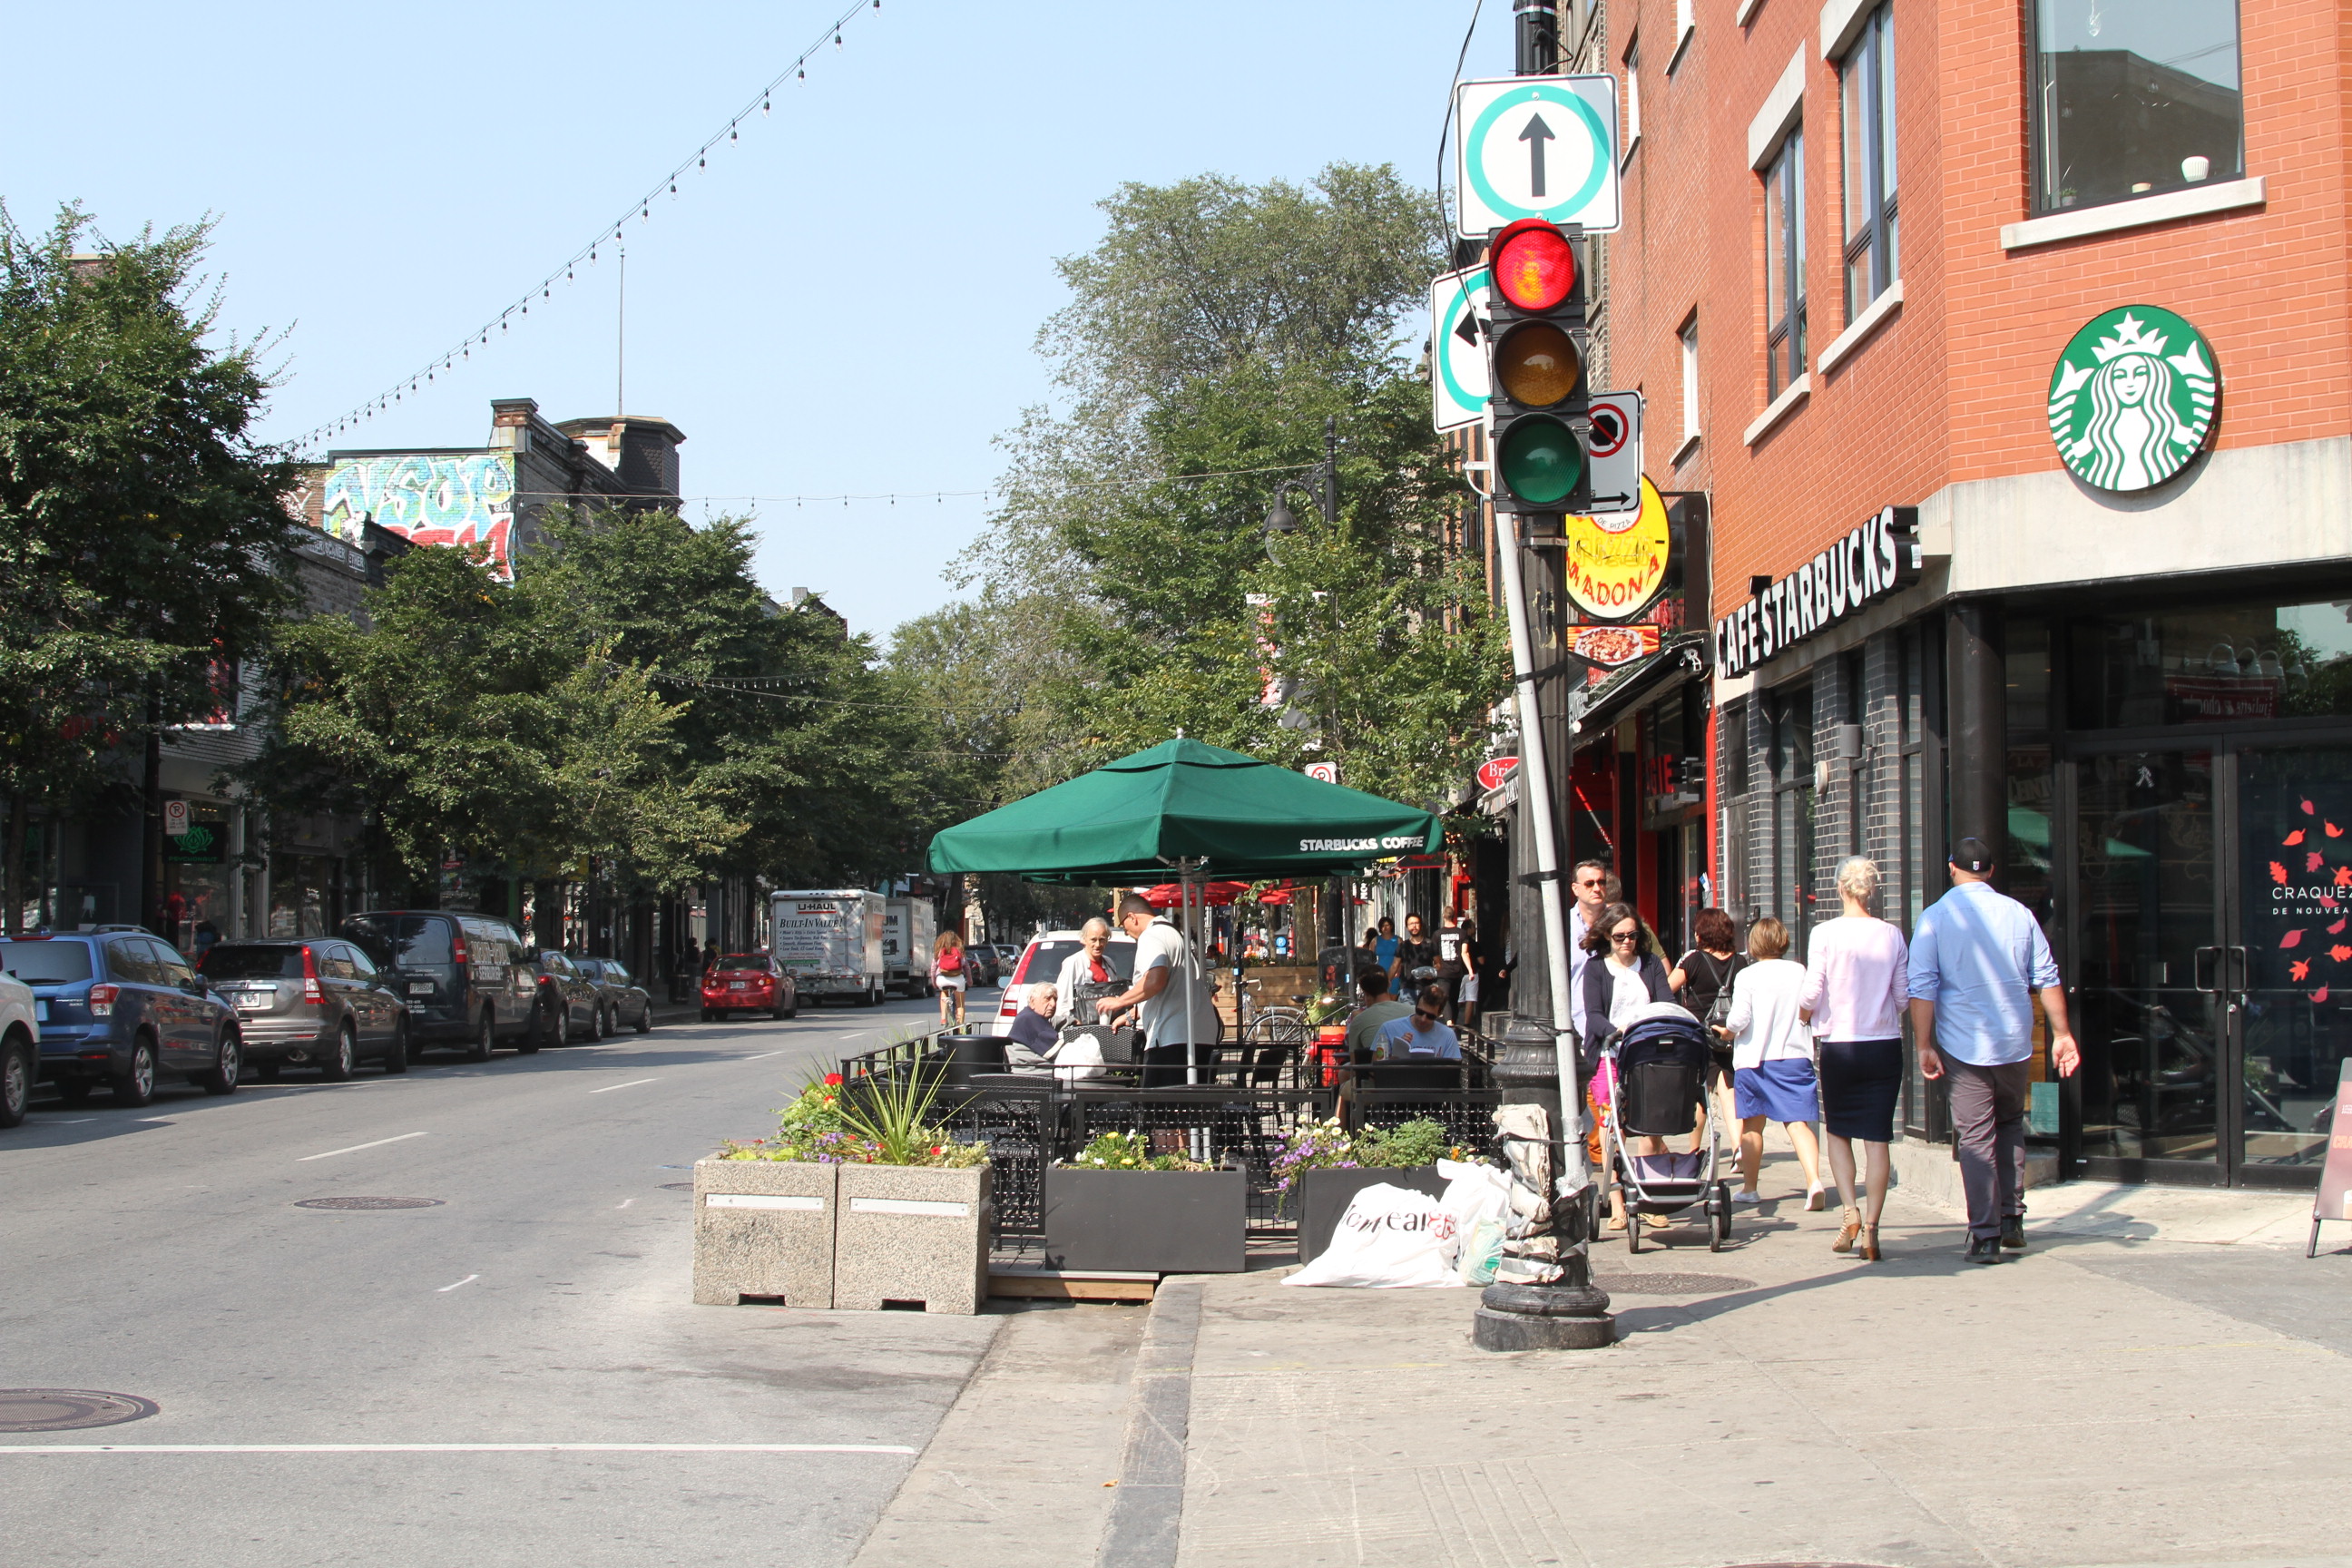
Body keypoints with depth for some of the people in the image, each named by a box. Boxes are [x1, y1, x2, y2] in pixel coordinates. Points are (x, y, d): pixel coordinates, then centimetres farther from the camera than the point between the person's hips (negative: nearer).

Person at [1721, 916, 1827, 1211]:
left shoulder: (1746, 976, -8)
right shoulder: (1800, 972, 0)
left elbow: (1739, 1018, -13)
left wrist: (1728, 1033, 7)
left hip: (1753, 1059, -1)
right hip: (1795, 1056, 1)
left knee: (1752, 1125, 12)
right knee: (1798, 1122, -4)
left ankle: (1749, 1187, 21)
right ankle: (1814, 1180, -24)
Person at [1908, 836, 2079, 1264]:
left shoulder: (1934, 919, -4)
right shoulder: (2019, 914, 4)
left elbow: (1922, 988, -8)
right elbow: (2047, 979, 5)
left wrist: (1924, 1047, -5)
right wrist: (2061, 1034, 9)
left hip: (1964, 1047, -3)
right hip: (2016, 1043, 3)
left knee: (1975, 1138, 0)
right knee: (2011, 1127, 21)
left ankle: (1986, 1236, -4)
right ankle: (2012, 1220, 19)